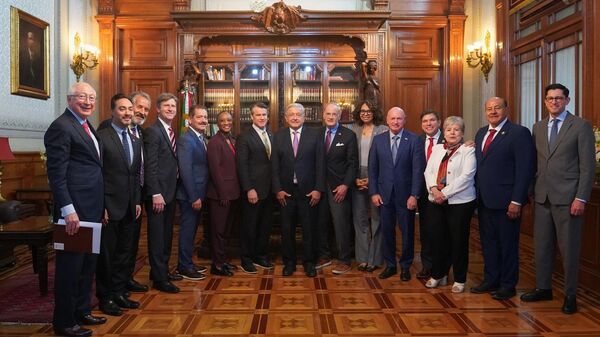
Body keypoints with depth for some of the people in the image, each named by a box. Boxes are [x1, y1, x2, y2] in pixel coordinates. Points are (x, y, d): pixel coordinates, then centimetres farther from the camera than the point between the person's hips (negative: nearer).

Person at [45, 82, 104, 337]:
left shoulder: (86, 127, 16)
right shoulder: (61, 127, -12)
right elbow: (56, 173, -18)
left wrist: (101, 207, 16)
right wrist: (68, 210, -22)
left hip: (91, 210, 9)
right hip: (74, 210, -9)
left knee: (88, 263, 18)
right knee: (70, 265, 2)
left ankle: (82, 311, 33)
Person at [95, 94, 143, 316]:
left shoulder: (135, 141, 13)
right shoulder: (102, 137, -10)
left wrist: (137, 201, 11)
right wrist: (100, 206, -16)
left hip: (129, 207, 7)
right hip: (110, 206, -7)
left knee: (124, 252, 14)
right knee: (106, 253, 5)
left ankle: (119, 293, 26)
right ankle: (105, 297, 18)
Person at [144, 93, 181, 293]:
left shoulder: (171, 132, 14)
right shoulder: (153, 131, -12)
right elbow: (150, 166, -18)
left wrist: (169, 191, 9)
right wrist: (156, 194, -21)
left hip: (170, 192, 9)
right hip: (158, 192, -9)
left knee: (166, 235, 16)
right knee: (157, 236, 0)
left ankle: (163, 270, 28)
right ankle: (159, 279, 8)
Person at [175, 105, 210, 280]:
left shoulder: (201, 139, 12)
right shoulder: (186, 140, -16)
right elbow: (185, 170, -22)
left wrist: (200, 195, 9)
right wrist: (194, 197, -21)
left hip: (198, 194, 9)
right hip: (190, 195, -9)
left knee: (191, 230, 17)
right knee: (188, 230, 2)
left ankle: (186, 264, 29)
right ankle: (185, 267, 14)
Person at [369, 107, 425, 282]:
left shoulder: (414, 140, -4)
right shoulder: (378, 140, 4)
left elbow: (418, 169, -7)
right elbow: (372, 168, 5)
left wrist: (414, 195, -12)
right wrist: (373, 192, -1)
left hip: (405, 194, -2)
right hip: (384, 194, 2)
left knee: (407, 231, 8)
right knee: (387, 231, 9)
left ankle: (405, 266, 25)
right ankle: (390, 265, 24)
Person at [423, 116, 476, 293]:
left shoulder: (468, 150, -2)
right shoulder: (437, 149, 14)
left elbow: (466, 176, -13)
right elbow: (428, 171, 7)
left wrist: (445, 193, -18)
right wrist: (433, 188, -12)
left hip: (460, 202, -4)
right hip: (436, 202, 4)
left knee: (458, 240, 4)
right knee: (437, 239, 9)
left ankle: (460, 280, 18)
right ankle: (438, 275, 25)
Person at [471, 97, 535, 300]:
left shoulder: (519, 133, -9)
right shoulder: (481, 133, 13)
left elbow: (524, 170, -13)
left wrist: (516, 201, -17)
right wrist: (477, 195, 7)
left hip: (506, 201, -6)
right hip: (484, 200, 7)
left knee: (508, 244, 6)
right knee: (488, 242, 15)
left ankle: (508, 285, 19)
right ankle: (490, 280, 28)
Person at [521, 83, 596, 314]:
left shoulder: (581, 126, -3)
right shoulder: (538, 127, 12)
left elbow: (587, 165, -7)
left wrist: (581, 198, -13)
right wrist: (532, 191, 7)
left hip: (567, 198, -5)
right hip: (542, 197, 5)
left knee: (569, 248, 3)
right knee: (541, 245, 12)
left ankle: (570, 295, 17)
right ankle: (543, 288, 25)